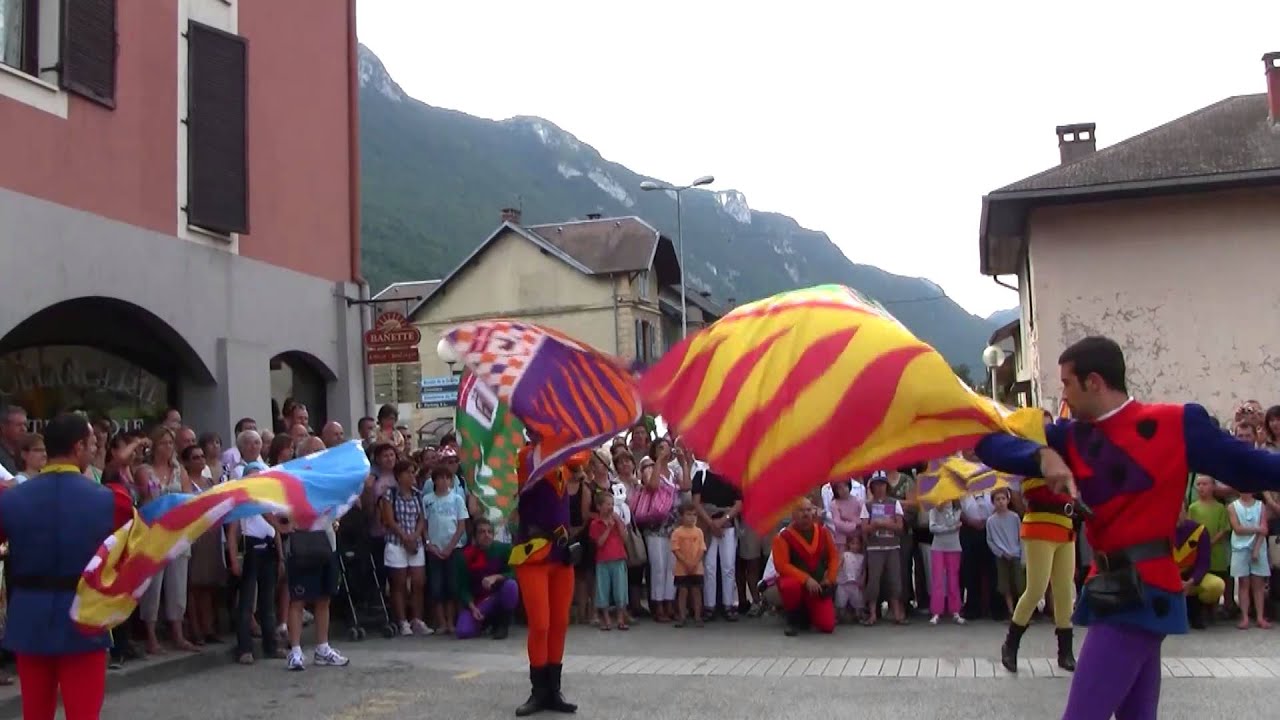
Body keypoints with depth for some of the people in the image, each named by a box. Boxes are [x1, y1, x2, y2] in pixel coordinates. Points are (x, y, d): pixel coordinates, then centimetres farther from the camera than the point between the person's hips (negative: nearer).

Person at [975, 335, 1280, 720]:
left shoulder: (1177, 424, -6)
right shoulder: (1071, 436, 8)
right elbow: (992, 446, 1)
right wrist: (1043, 455, -17)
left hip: (1141, 593, -7)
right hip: (1115, 590, 7)